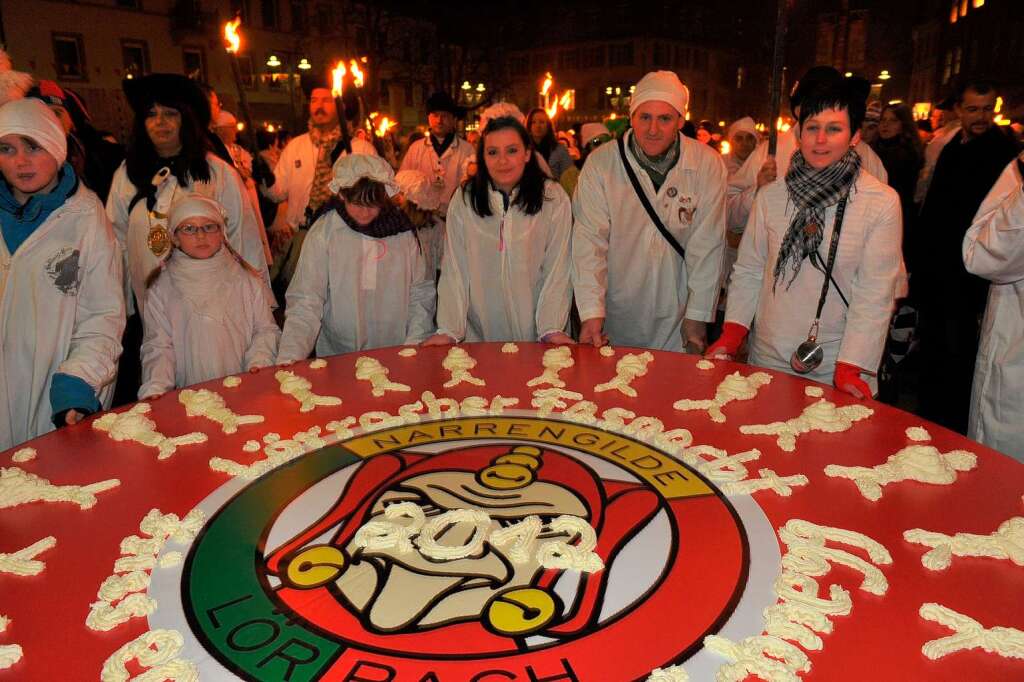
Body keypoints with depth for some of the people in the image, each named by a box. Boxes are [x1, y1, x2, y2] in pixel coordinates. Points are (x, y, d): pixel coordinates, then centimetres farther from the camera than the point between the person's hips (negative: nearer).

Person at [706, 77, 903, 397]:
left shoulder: (882, 202, -6)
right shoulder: (770, 196, 3)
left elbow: (876, 293, -9)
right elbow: (748, 271, 6)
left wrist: (849, 368, -14)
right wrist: (732, 334, -4)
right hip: (767, 359, 3)